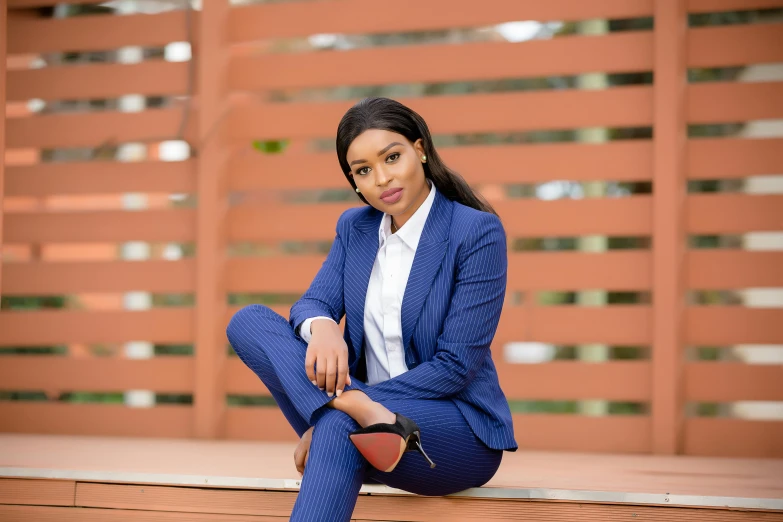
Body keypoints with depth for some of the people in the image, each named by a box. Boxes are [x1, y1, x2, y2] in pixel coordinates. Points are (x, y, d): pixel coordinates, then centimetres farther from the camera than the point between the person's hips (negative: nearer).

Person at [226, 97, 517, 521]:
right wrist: (321, 326, -28)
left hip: (458, 430, -7)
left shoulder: (477, 231, -11)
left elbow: (457, 364, -15)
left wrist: (337, 411, -20)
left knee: (340, 428, -40)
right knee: (249, 321, -14)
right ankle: (370, 418, -32)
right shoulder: (354, 227, 10)